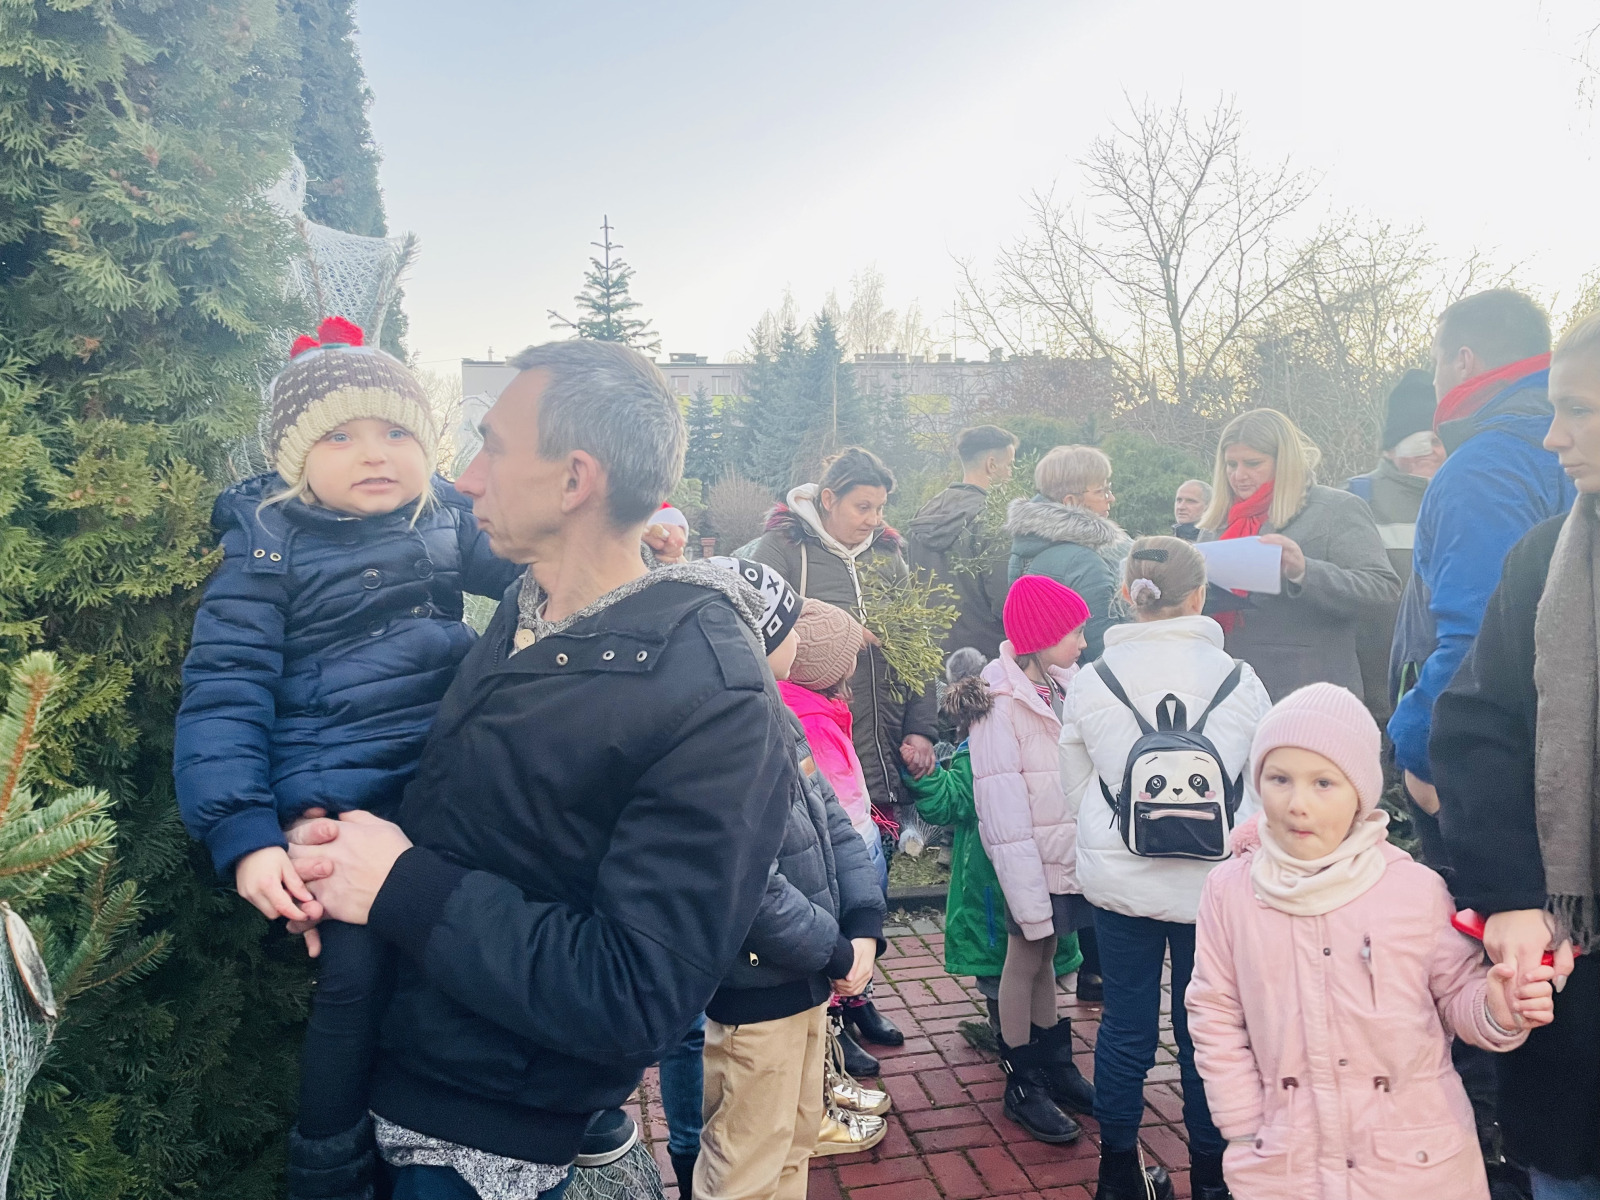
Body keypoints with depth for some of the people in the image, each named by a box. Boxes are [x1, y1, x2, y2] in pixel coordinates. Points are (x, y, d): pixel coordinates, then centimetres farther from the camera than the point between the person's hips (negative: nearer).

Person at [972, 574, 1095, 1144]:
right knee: (1025, 960, 7)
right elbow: (1003, 808, -19)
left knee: (1046, 955, 19)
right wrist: (1027, 891, -20)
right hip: (1034, 858, -6)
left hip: (1069, 853, 6)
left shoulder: (1064, 687, 5)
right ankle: (1022, 1084, 22)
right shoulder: (1001, 704, -17)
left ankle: (1051, 1064, 34)